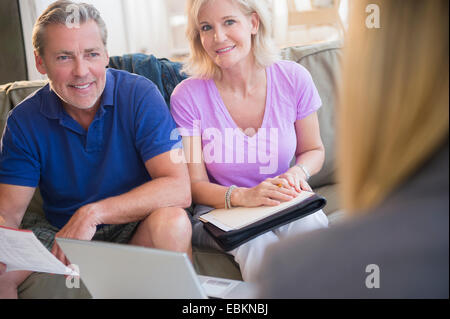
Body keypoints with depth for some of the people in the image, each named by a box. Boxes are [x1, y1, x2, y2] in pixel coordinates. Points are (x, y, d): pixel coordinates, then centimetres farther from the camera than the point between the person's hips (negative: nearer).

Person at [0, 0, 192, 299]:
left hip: (135, 229, -2)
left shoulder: (139, 95, -14)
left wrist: (93, 213, -31)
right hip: (59, 234, 3)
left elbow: (179, 189, -24)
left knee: (171, 222, -34)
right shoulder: (24, 121, -5)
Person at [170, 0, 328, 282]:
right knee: (258, 246, -34)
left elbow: (314, 150, 9)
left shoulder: (293, 78, -5)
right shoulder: (188, 96, -11)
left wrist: (297, 173, -14)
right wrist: (242, 196, -28)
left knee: (311, 227, -32)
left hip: (286, 204, 2)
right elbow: (195, 184, -9)